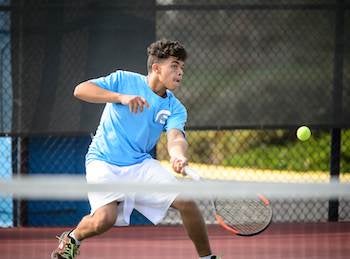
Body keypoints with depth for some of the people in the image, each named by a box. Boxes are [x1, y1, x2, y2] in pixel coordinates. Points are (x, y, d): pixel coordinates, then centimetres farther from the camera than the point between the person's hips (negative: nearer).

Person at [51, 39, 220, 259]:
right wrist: (121, 97, -28)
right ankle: (71, 239, 8)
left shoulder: (175, 108, 1)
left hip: (141, 164, 4)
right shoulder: (124, 80, -5)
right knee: (104, 219, -26)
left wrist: (179, 157, -43)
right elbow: (81, 90, -15)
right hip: (104, 162, -4)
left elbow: (176, 138, -18)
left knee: (186, 202, -12)